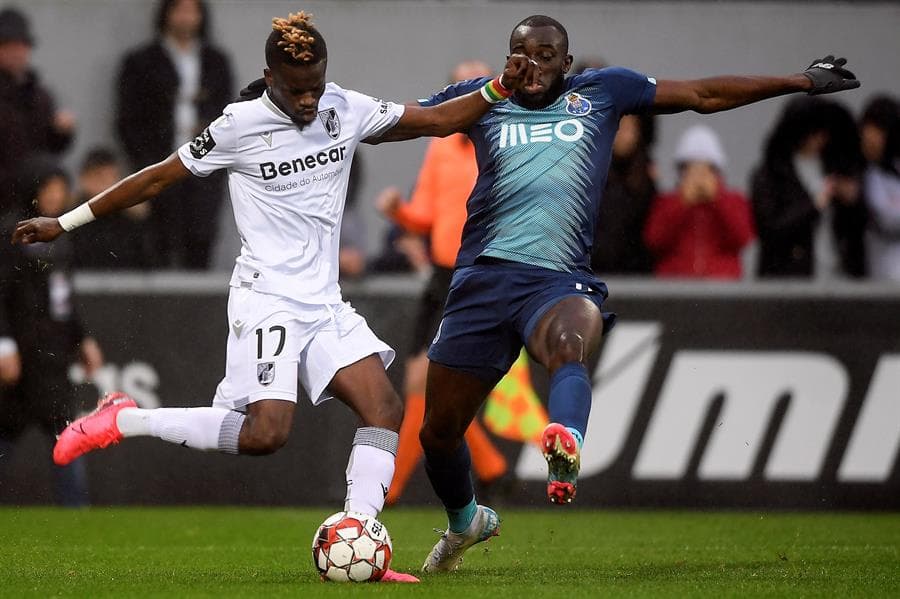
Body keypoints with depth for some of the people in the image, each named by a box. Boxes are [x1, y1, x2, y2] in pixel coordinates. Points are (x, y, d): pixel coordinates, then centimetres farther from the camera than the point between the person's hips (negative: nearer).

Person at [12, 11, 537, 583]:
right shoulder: (241, 126, -8)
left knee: (385, 409, -11)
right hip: (267, 300, -6)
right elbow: (158, 178, 0)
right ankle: (121, 421, -5)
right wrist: (65, 222, 3)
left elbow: (438, 120, 12)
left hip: (325, 302, 6)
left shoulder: (348, 111, 5)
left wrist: (499, 89, -3)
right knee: (265, 432, -20)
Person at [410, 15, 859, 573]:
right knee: (438, 432, 5)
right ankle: (466, 521, 35)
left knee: (570, 342, -39)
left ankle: (566, 448, -68)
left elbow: (705, 94, 22)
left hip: (559, 280, -2)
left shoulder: (602, 91, 15)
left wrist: (803, 81, 25)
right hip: (483, 276, 2)